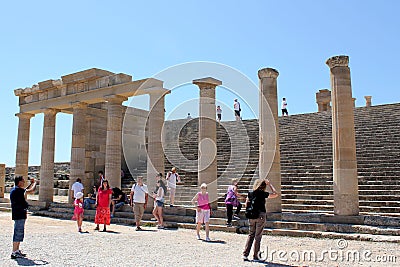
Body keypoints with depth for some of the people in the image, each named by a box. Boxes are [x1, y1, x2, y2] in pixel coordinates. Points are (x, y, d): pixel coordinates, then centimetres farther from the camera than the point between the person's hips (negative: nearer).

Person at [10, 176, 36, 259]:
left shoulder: (14, 190, 14)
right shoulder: (17, 190, -17)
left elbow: (25, 191, 31)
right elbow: (31, 191, -20)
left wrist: (31, 183, 24)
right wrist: (34, 183, -2)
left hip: (19, 214, 11)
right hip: (19, 215, -11)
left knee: (19, 233, 17)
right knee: (18, 233, -6)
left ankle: (17, 251, 25)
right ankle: (14, 253, -2)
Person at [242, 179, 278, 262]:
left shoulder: (250, 193, 3)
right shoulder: (263, 194, -7)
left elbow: (246, 204, 8)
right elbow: (275, 194, 3)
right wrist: (269, 184, 8)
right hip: (261, 215, -4)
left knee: (251, 235, 13)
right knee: (258, 236, 5)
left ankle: (245, 254, 8)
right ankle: (255, 256, 10)